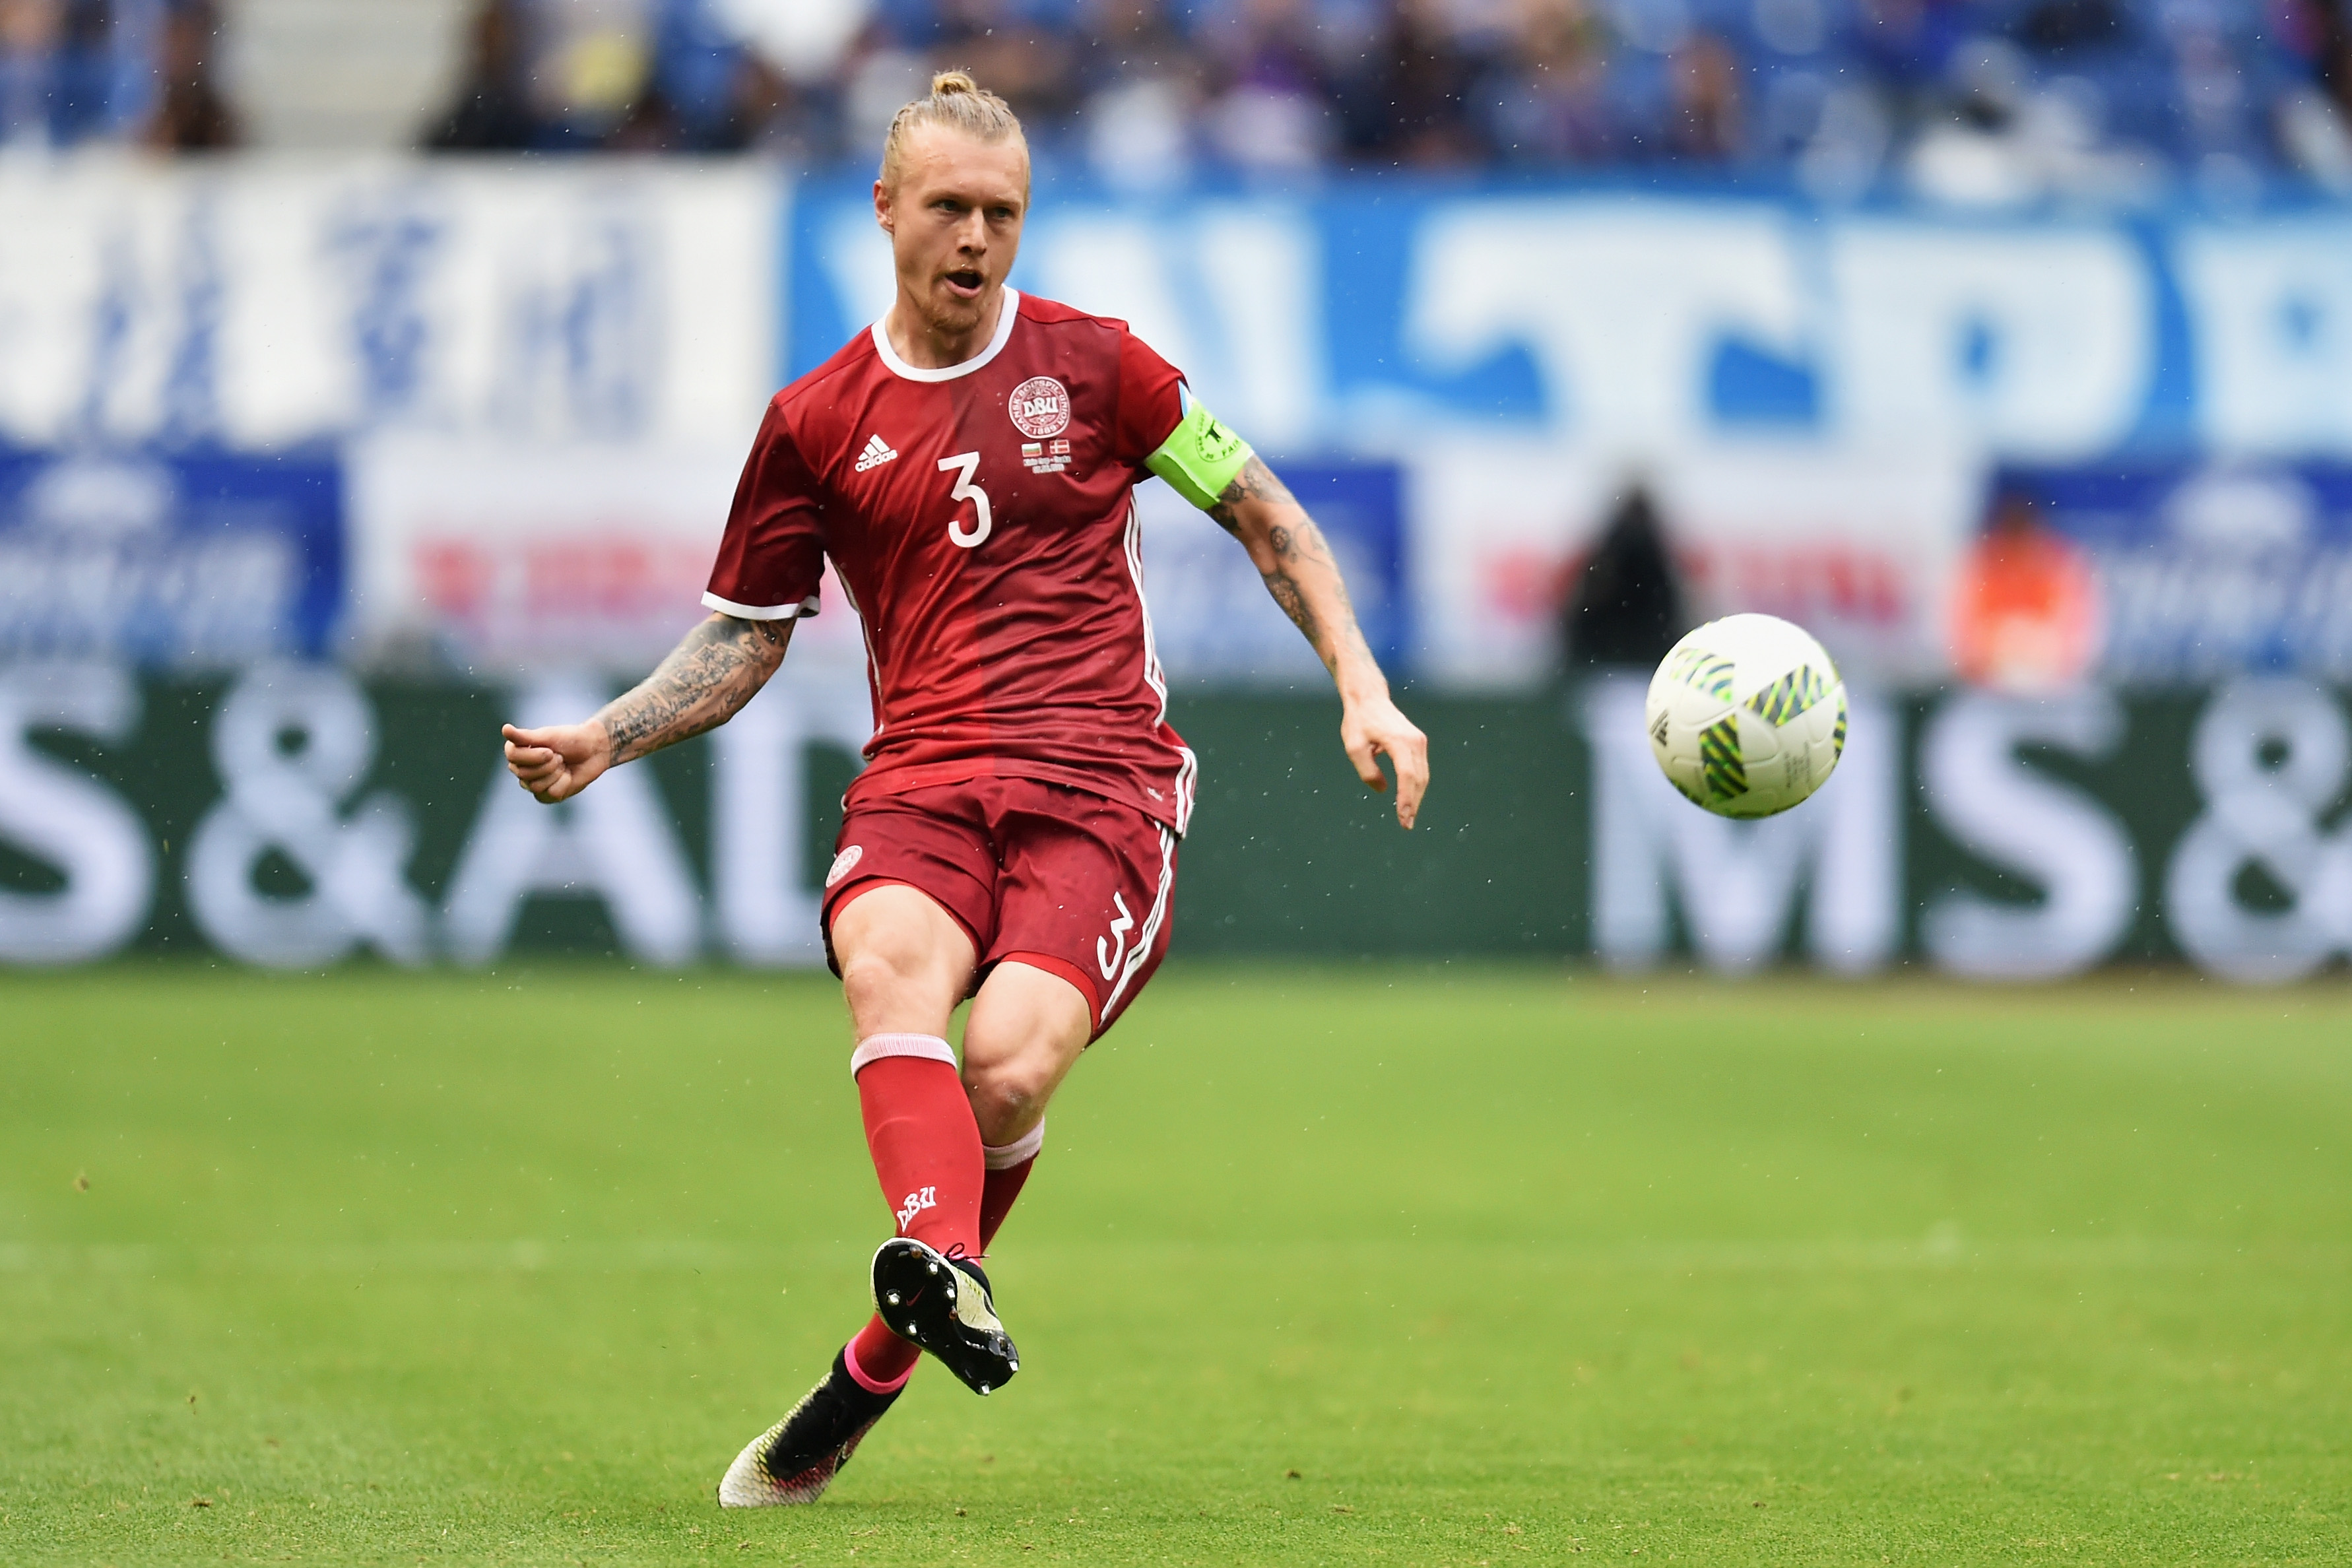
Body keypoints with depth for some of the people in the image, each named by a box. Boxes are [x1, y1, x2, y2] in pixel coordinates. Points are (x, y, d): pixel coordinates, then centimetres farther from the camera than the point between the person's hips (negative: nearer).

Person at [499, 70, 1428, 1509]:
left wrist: (1363, 688, 6)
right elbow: (746, 636, 22)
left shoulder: (1091, 363, 9)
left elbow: (1266, 515, 16)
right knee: (890, 969, -36)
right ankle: (944, 1268, -59)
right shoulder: (817, 421, 13)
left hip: (1102, 783, -1)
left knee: (1009, 1064, -27)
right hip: (922, 782, 1)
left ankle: (877, 1368, -6)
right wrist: (605, 741, 6)